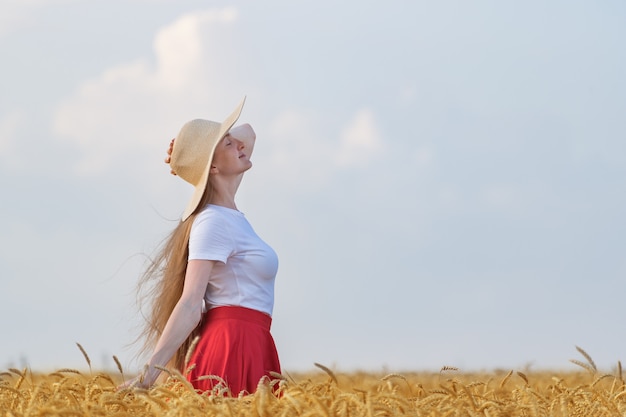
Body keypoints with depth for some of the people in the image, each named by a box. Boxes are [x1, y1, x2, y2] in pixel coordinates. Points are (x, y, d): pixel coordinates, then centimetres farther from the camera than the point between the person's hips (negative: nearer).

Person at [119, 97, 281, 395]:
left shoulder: (225, 211, 14)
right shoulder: (213, 222, -12)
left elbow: (247, 133, 28)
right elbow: (190, 304, -19)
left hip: (250, 347, 9)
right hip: (234, 347, -9)